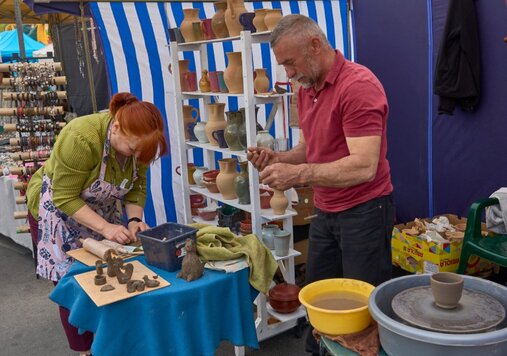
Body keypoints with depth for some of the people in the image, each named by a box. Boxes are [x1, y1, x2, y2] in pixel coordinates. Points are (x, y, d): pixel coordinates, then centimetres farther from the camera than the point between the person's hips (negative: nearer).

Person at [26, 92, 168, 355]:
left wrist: (134, 219, -22)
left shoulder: (136, 141, -17)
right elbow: (64, 197, -30)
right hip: (59, 211, -5)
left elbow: (136, 186, -6)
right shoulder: (81, 138, -35)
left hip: (100, 210, 5)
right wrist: (105, 227, -35)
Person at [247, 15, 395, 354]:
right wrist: (277, 158, -4)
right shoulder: (306, 91, 7)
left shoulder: (359, 85, -20)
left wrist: (299, 174, -31)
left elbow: (364, 167, -27)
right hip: (325, 212, 8)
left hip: (364, 211, -8)